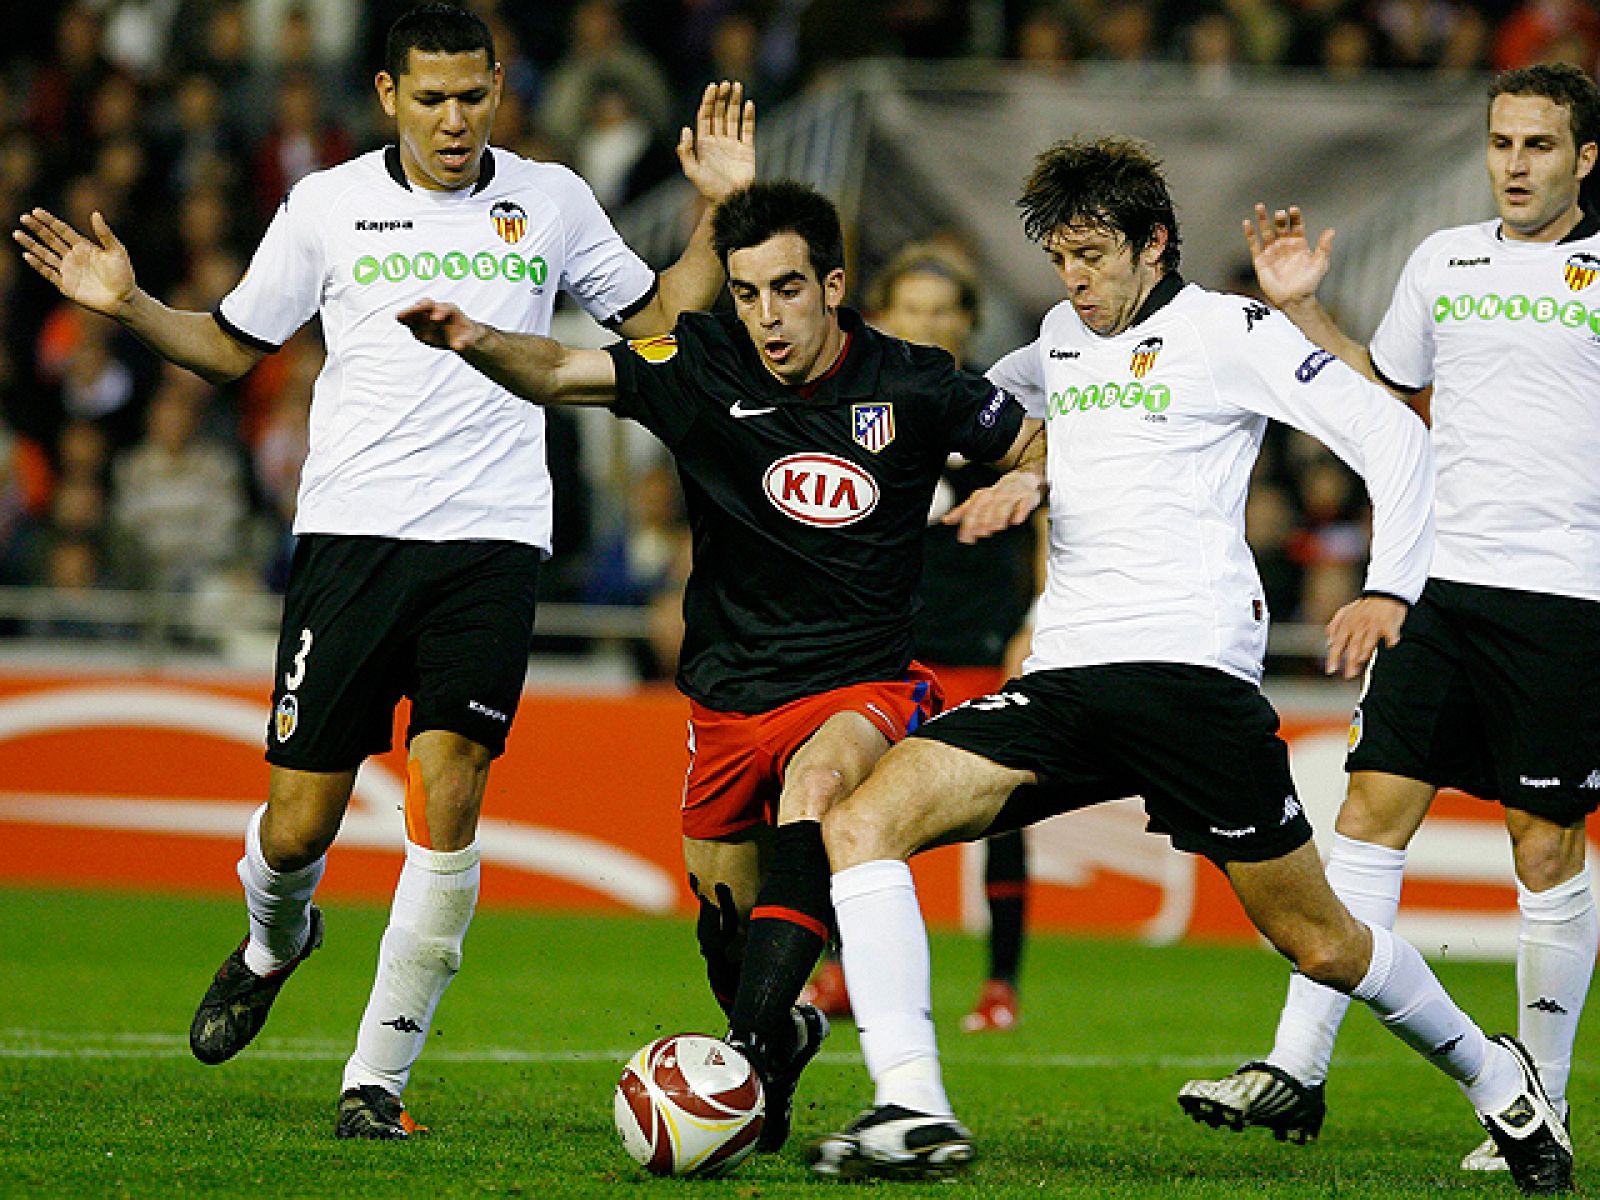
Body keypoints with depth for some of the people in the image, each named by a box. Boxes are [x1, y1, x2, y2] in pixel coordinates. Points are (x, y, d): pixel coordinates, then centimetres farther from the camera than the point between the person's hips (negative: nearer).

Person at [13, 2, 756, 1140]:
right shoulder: (327, 205, 6)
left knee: (446, 793, -14)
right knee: (299, 824, -1)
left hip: (492, 538, 0)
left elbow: (656, 318, 18)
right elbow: (233, 345, 14)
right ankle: (274, 944, 37)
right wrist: (128, 305, -1)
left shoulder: (551, 201, 9)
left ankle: (379, 1075, -5)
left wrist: (720, 210, 6)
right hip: (352, 530, 0)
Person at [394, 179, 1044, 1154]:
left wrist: (1028, 483, -16)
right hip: (732, 697, 3)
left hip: (863, 686, -3)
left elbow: (1047, 450, 7)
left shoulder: (913, 387, -5)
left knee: (813, 789, -34)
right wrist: (478, 343, -33)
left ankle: (753, 1050, -43)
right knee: (726, 900, 9)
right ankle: (784, 1033, 44)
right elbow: (561, 373, -13)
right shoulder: (705, 369, -5)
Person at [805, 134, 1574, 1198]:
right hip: (1063, 674, 6)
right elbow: (998, 392, 48)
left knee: (1319, 942, -2)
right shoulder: (1063, 336, 21)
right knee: (861, 824, -16)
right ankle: (912, 1110, -24)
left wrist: (1391, 589, -9)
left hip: (1192, 663, -6)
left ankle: (1493, 1077, 25)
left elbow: (1391, 432, -2)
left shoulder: (1226, 331, 2)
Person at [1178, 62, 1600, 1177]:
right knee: (1374, 807, -2)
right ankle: (1296, 1068, -1)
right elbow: (1385, 390, 28)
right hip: (1440, 577, 4)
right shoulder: (1443, 260, 14)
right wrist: (1302, 308, 17)